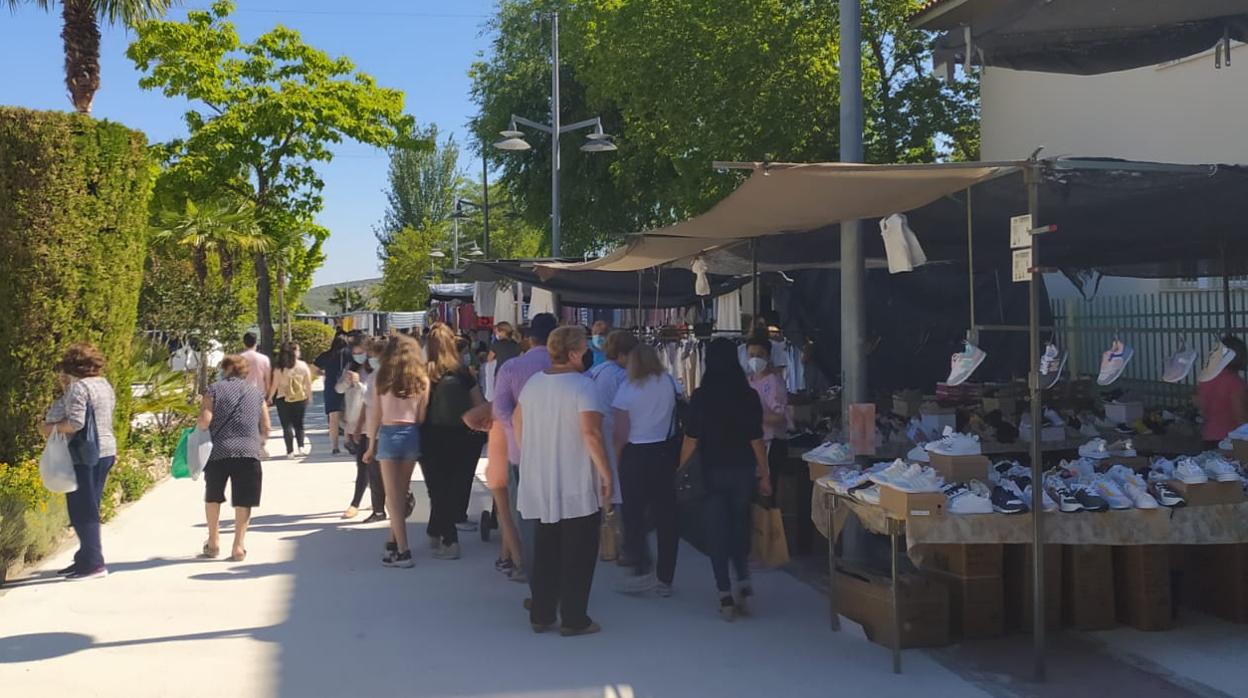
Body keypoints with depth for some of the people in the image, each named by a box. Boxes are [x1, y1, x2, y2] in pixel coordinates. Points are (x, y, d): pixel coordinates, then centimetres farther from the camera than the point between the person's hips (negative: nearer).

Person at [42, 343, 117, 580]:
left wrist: (51, 427, -7)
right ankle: (86, 559, 22)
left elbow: (75, 423, -22)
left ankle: (94, 563, -4)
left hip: (85, 456, -9)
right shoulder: (105, 385, 13)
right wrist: (66, 389, 15)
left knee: (82, 510, -4)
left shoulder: (78, 387, -14)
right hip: (105, 451, 9)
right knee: (89, 509, 15)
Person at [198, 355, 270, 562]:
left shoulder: (214, 389, 5)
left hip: (219, 451, -1)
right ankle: (239, 546, 2)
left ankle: (213, 542, 24)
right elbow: (266, 428, 13)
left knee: (213, 497, 20)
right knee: (243, 502, 6)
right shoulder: (256, 393, 13)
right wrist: (260, 443, 31)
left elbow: (204, 422, -6)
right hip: (249, 452, 1)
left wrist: (201, 426, 16)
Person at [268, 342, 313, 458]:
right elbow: (308, 383, 1)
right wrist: (309, 396, 14)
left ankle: (290, 451, 0)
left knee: (287, 425, 4)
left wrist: (270, 397, 10)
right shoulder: (303, 365, -3)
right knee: (299, 424, 16)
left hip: (283, 399, -2)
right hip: (301, 399, 2)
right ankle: (301, 446, 1)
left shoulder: (279, 368, -7)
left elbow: (275, 385, -4)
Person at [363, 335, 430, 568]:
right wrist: (415, 431, 11)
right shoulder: (421, 380, 1)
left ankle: (402, 550, -3)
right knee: (402, 492, 16)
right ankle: (394, 541, 24)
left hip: (389, 434, -2)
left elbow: (375, 414, -2)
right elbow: (422, 416, -2)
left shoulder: (382, 377, -2)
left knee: (393, 495, 2)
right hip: (412, 435, 2)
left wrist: (372, 444, 6)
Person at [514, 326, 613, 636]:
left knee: (545, 550, 16)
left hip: (539, 486, 7)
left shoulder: (533, 383, 7)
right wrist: (606, 474, -16)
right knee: (578, 553, 4)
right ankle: (573, 619, 8)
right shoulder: (582, 385, -15)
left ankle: (541, 615, 21)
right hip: (576, 487, -7)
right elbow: (591, 433, -23)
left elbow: (518, 423, 16)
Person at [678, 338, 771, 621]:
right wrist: (765, 474, 6)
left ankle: (726, 596, 6)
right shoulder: (749, 396, -5)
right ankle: (744, 582, 8)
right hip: (743, 470, 2)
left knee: (716, 532, 6)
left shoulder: (701, 397, -9)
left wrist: (679, 468, 4)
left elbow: (691, 439, -8)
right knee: (740, 525, 18)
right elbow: (756, 439, -3)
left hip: (712, 472, -2)